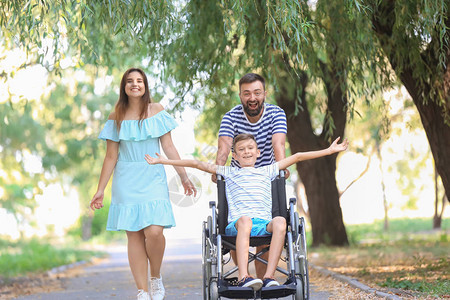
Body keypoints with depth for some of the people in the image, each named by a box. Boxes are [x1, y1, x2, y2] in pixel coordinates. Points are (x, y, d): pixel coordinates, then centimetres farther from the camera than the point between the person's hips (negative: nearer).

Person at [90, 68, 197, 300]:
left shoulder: (157, 111, 5)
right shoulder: (116, 118, 6)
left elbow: (169, 147, 6)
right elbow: (111, 157, 8)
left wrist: (184, 177, 5)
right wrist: (100, 190, 6)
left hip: (152, 178, -1)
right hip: (126, 181, 1)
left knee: (154, 231, -16)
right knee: (134, 236, -1)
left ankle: (156, 278, 10)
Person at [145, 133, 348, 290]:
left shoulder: (267, 171, 28)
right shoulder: (229, 173, 24)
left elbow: (297, 157, 28)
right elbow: (197, 164, 20)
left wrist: (329, 150, 28)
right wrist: (164, 161, 17)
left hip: (264, 224, 2)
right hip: (236, 225, -2)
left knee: (280, 221, -32)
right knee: (245, 219, -37)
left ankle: (269, 277, -38)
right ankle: (243, 278, -50)